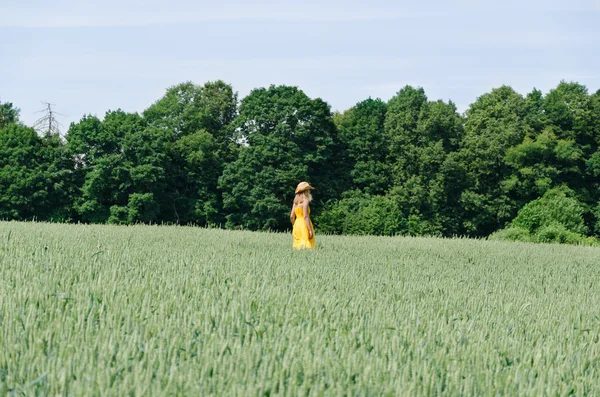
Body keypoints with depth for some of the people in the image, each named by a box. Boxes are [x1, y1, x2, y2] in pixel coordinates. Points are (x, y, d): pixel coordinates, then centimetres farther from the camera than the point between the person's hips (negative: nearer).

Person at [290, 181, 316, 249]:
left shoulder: (296, 202, 13)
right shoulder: (305, 201, -9)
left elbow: (292, 216, 12)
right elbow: (305, 216, -17)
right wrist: (310, 230, -18)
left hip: (297, 225, 8)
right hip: (304, 226, -8)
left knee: (298, 247, 7)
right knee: (305, 247, -10)